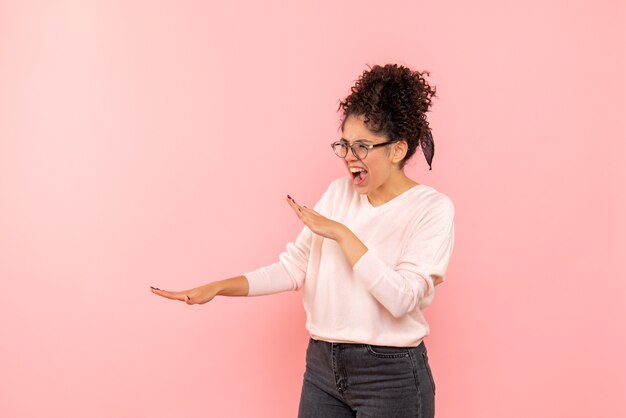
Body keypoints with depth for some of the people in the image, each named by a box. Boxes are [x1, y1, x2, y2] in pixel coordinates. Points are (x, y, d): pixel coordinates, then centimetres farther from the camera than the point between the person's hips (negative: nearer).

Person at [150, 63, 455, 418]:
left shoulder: (432, 208, -10)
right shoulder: (338, 192, 6)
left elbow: (401, 298, -20)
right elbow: (294, 267, 4)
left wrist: (340, 232, -19)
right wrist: (217, 288, -6)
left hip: (390, 377, -4)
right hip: (322, 366, 5)